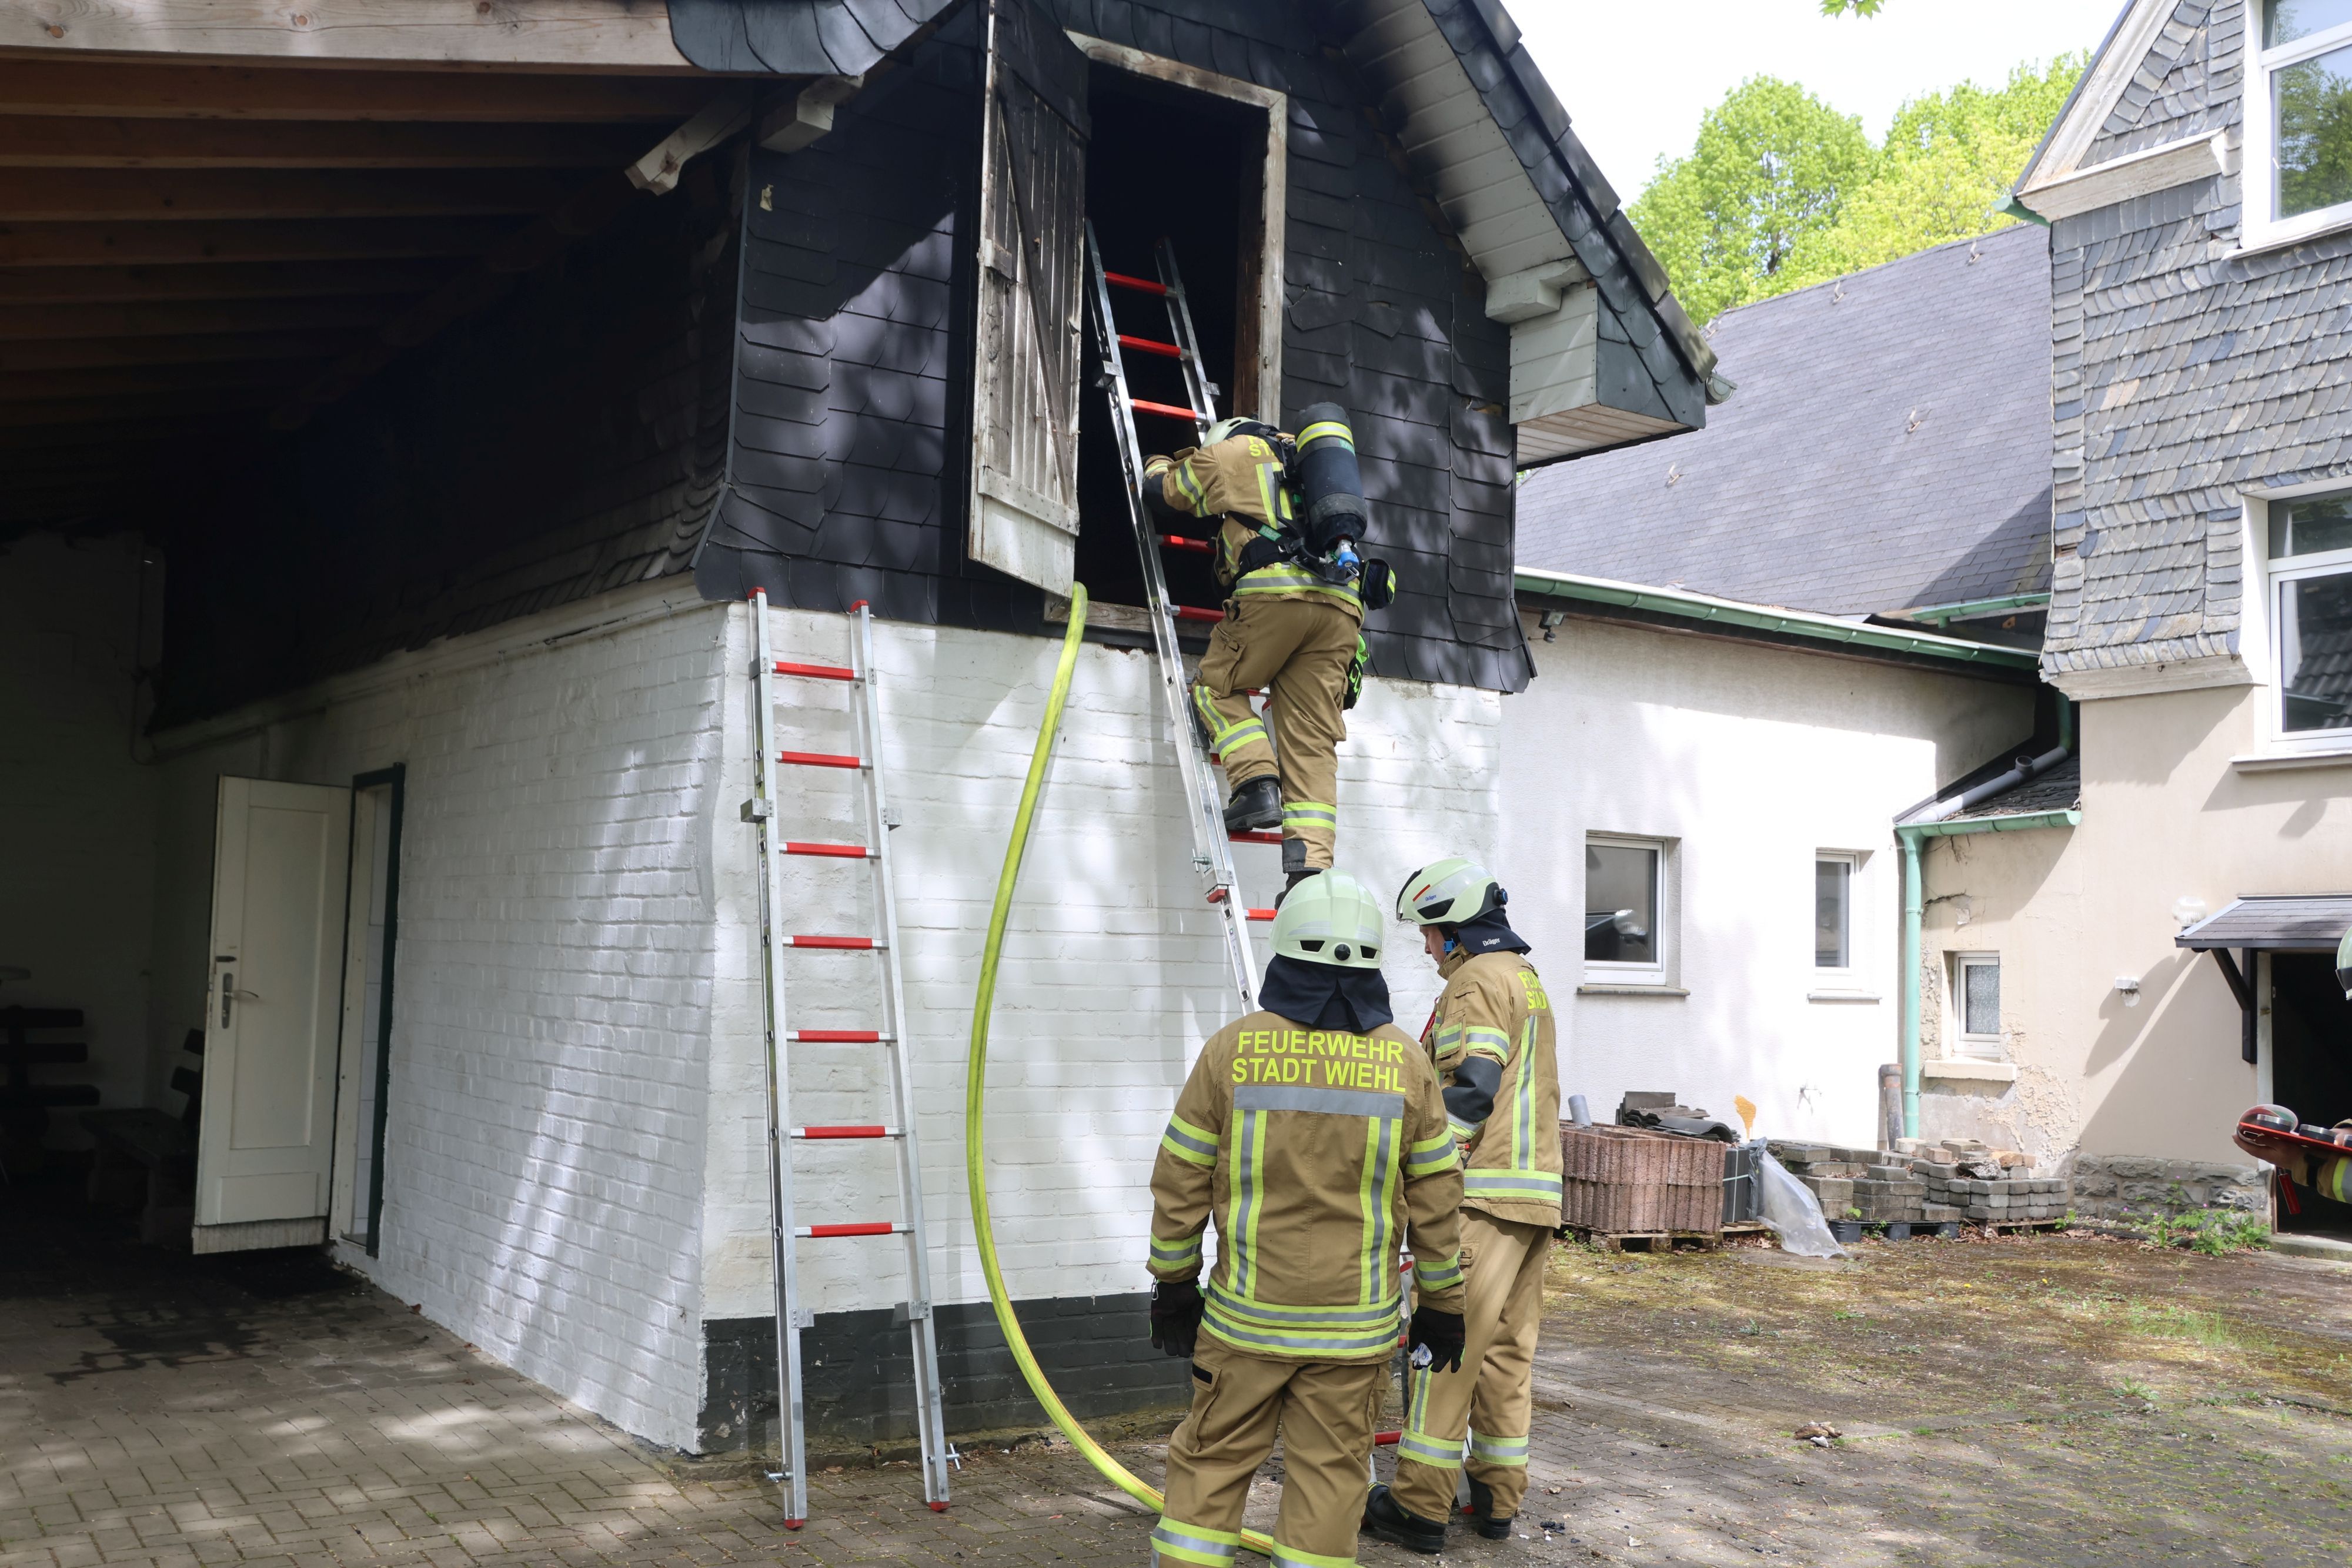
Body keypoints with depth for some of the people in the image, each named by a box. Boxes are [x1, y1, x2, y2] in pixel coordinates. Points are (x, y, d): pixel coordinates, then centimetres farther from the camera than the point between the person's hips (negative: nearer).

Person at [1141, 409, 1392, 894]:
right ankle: (1311, 866, -9)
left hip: (1277, 591, -5)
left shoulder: (1230, 452, 19)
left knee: (1217, 686, 15)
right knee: (1313, 739, 1)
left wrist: (1158, 465, 56)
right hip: (1342, 603, 5)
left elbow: (1160, 491, 33)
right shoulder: (1305, 462, 35)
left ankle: (1258, 784, -7)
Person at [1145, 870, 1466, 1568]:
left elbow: (1181, 1184, -2)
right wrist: (1442, 1305, 12)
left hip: (1246, 1314, 0)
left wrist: (1174, 1284, 9)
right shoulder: (1405, 1063, -3)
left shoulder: (1232, 1050, -6)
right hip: (1354, 1324, 1)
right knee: (1329, 1472, 9)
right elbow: (1436, 1200, 2)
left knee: (1211, 1462, 11)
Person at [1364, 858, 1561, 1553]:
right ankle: (1497, 1497, 19)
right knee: (1507, 1348, 13)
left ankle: (1420, 1505, -2)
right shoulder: (1526, 977, 21)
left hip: (1484, 1193, -9)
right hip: (1536, 1190, 10)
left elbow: (1472, 1089, -20)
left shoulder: (1477, 980, -9)